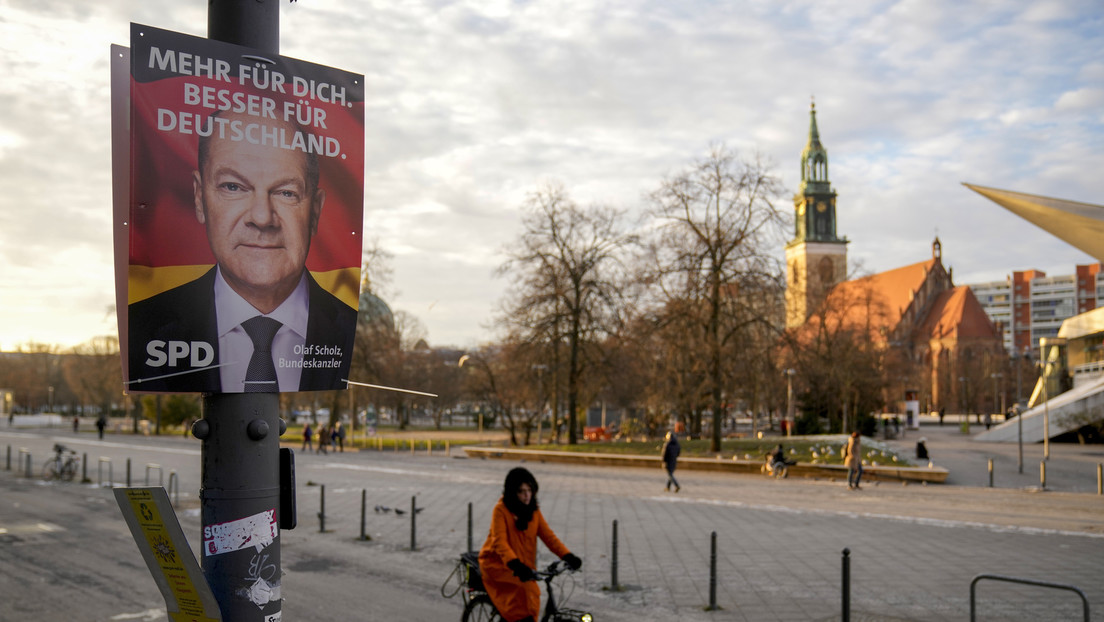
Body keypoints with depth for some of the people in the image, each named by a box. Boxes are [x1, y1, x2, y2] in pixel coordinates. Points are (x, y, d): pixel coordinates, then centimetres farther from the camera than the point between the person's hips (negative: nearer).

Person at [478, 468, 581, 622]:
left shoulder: (533, 511, 2)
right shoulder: (501, 509, -16)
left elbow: (548, 535, -6)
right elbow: (499, 541, -27)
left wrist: (567, 556, -21)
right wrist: (515, 565, -43)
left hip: (522, 563, 6)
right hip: (496, 563, -6)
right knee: (528, 586, -28)